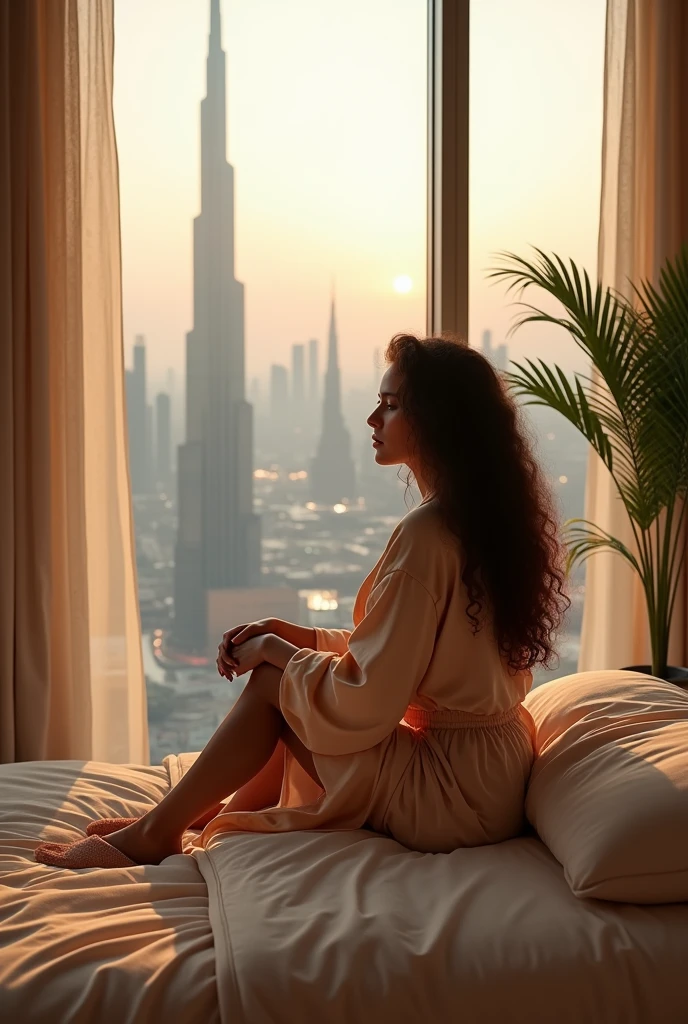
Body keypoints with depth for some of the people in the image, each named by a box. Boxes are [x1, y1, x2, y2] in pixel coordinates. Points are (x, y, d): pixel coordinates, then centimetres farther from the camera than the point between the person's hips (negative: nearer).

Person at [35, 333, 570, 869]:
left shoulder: (426, 535, -22)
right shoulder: (487, 519, 7)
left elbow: (361, 702, -21)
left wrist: (277, 650, -5)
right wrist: (299, 637, 6)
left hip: (452, 799, -9)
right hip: (499, 778, 9)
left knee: (272, 683, -1)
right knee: (288, 670, 14)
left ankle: (156, 833, 13)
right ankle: (203, 820, 22)